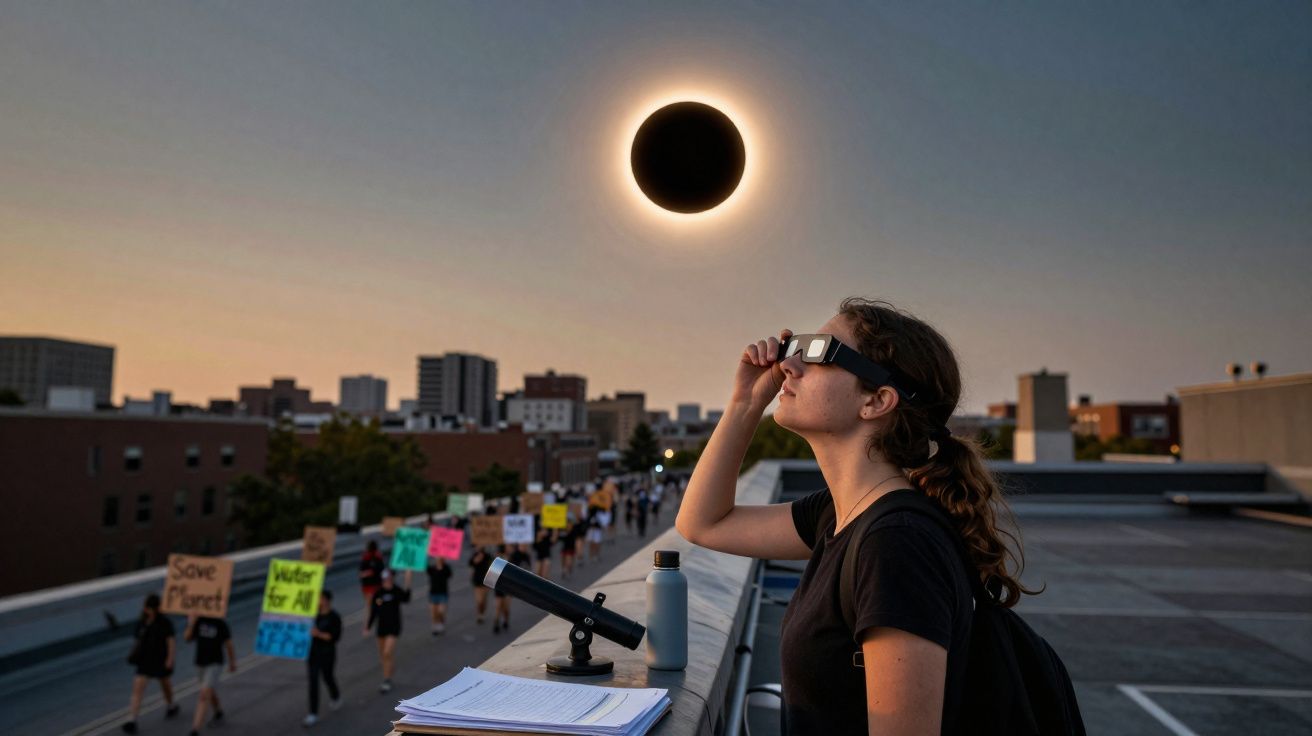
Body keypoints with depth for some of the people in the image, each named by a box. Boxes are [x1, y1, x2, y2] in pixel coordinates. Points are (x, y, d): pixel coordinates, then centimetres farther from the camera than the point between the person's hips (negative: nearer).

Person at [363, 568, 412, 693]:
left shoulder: (397, 591, -10)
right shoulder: (378, 593, -1)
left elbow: (406, 599, -31)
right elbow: (373, 611, 5)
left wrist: (407, 583, -41)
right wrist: (368, 627, 3)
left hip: (394, 627, -4)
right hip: (382, 626, 5)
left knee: (387, 653, -13)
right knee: (382, 654, 15)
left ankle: (386, 681, -2)